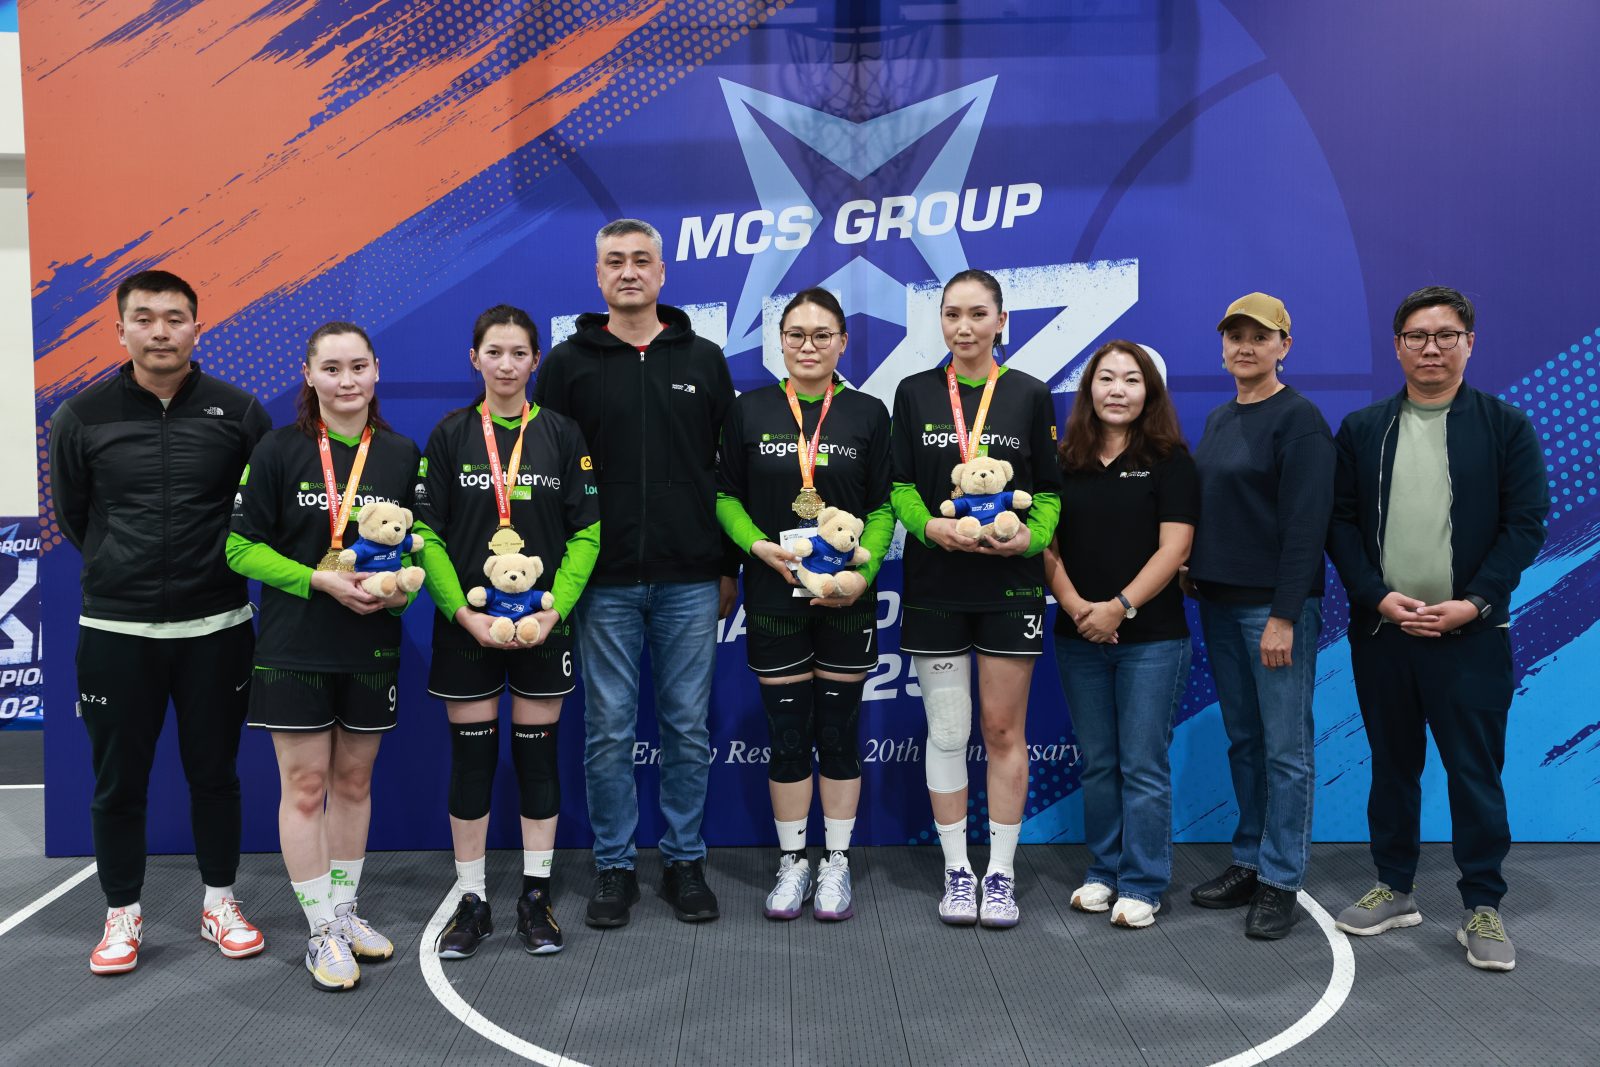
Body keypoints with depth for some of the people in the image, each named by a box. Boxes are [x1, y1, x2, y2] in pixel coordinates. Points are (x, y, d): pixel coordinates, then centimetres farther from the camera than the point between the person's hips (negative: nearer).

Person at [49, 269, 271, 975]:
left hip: (216, 627, 0)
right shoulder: (82, 416, -1)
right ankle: (123, 915, 27)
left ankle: (219, 903, 28)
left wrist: (220, 568, 6)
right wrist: (121, 572, 12)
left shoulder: (238, 412, -2)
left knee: (215, 771, 11)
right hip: (115, 631, 0)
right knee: (118, 780, 10)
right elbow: (71, 516, 11)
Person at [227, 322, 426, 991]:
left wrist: (403, 586, -11)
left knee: (353, 781, 13)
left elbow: (418, 541, 10)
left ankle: (345, 912, 28)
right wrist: (320, 580, -18)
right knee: (305, 786, 2)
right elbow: (241, 546, -6)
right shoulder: (280, 450, -4)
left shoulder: (403, 454, 4)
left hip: (372, 645, 3)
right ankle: (323, 933, 14)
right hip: (295, 646, -3)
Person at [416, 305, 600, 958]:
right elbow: (427, 535, -2)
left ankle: (536, 895, 19)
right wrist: (463, 613, -13)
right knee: (471, 757, 6)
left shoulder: (562, 434, 2)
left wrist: (553, 608, -12)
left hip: (542, 623, 0)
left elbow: (586, 533, -1)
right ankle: (471, 900, 18)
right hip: (466, 626, 0)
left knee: (537, 754, 6)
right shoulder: (449, 435, 2)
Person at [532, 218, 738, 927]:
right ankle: (615, 868, 19)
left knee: (688, 726, 7)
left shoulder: (703, 360, 8)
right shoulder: (568, 364, 5)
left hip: (691, 581, 1)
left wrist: (730, 567, 5)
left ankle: (685, 862, 21)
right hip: (604, 583, -1)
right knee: (608, 729, 5)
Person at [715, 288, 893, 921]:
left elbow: (883, 507, 2)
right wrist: (760, 545, -12)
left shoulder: (868, 413, 2)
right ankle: (792, 863, 22)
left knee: (839, 731, 7)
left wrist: (862, 571, -13)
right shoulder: (749, 411, 3)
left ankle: (836, 864, 21)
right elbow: (726, 496, 5)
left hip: (847, 600, 0)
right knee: (788, 735, 6)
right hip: (774, 596, 0)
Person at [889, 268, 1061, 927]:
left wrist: (1030, 537, -14)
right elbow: (900, 485, 3)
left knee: (1004, 730, 4)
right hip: (935, 583, 1)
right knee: (947, 731, 4)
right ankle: (957, 872, 18)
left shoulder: (1030, 395, 4)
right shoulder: (915, 393, 5)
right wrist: (930, 526, -16)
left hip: (1010, 582, 0)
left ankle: (1001, 873, 16)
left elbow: (1049, 489, 5)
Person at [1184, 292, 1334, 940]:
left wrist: (1284, 614, -19)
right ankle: (1249, 863, 24)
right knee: (1243, 742, 14)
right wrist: (1193, 572, 6)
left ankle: (1281, 882, 9)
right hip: (1219, 602, 8)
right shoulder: (1218, 421, 15)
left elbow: (1305, 523, -15)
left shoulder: (1299, 420, -9)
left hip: (1275, 606, -7)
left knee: (1285, 748, 0)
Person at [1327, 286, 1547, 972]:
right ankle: (1395, 890, 25)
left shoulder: (1506, 426, 1)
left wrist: (1473, 604, -14)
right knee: (1392, 765, 12)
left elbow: (1525, 524, -4)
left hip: (1472, 634, -2)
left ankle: (1483, 907, 16)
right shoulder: (1362, 430, 7)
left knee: (1476, 772, 2)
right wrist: (1380, 598, -9)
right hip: (1381, 629, 3)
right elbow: (1340, 523, 3)